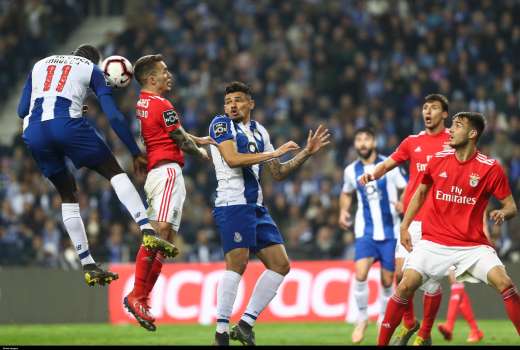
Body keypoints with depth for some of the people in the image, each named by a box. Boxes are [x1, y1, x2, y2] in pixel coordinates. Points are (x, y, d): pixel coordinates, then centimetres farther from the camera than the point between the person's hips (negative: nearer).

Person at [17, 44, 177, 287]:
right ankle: (147, 232, -9)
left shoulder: (39, 65, 30)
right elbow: (113, 116, 11)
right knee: (115, 173, 9)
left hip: (34, 131, 4)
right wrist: (136, 152, 16)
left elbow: (22, 110, 23)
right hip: (67, 124, -4)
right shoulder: (91, 69, 20)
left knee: (68, 196, 18)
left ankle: (88, 265, 15)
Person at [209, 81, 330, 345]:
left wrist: (307, 153, 14)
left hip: (256, 207, 8)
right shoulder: (221, 124, 0)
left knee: (280, 265, 3)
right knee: (237, 263, -18)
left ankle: (245, 324, 6)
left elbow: (278, 173, 23)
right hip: (232, 203, -8)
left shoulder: (259, 131, 20)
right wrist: (274, 153, -15)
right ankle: (221, 333, -17)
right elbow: (232, 159, -17)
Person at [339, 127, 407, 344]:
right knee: (360, 274, -19)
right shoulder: (351, 170, 5)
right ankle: (362, 319, 0)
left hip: (390, 231, -1)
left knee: (387, 281, 4)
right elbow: (347, 193, 24)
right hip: (365, 231, 1)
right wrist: (343, 211, 6)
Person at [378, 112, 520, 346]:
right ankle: (382, 343, -4)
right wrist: (404, 226, 15)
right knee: (406, 285, -15)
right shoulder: (438, 160, 3)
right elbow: (421, 192, 19)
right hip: (434, 241, 2)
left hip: (472, 244, -2)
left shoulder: (490, 168, -6)